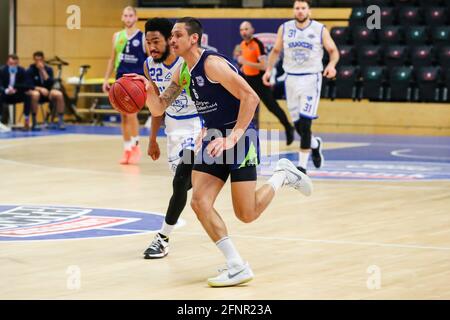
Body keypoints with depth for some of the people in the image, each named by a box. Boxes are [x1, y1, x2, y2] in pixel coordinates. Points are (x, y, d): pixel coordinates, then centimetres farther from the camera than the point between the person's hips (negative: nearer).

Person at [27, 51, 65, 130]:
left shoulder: (48, 69, 1)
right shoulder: (30, 71, -7)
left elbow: (51, 83, -12)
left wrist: (43, 71, -18)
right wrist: (40, 89, -28)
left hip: (46, 92, 3)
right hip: (35, 90, -3)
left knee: (59, 94, -27)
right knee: (35, 94, -40)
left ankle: (60, 120, -21)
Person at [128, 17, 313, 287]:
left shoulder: (213, 64, -18)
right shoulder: (183, 73, 8)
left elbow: (251, 97, -24)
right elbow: (159, 109, 11)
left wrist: (233, 137, -28)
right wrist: (149, 89, -10)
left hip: (240, 137, -8)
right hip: (214, 138, 8)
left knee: (247, 214, -5)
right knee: (199, 202, -9)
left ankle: (284, 175, 21)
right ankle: (237, 266, -5)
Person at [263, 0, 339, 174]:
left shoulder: (320, 30, -4)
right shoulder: (284, 28, 3)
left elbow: (333, 51, 3)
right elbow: (276, 51, 15)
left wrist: (332, 64, -18)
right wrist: (269, 70, 2)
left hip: (311, 78, -3)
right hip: (291, 78, 4)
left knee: (305, 122, -12)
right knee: (297, 124, 7)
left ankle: (302, 165, -7)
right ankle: (315, 144, 39)